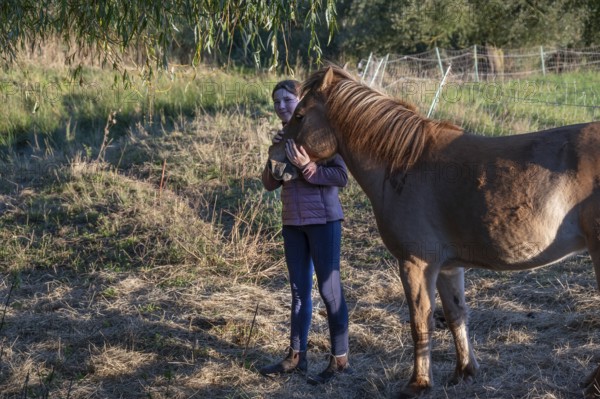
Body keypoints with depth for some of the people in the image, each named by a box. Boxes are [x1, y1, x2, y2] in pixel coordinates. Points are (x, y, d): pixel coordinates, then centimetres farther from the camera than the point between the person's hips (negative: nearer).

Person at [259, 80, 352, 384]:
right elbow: (269, 184, 8)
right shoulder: (283, 137, 10)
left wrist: (306, 166, -23)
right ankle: (296, 356, 20)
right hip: (292, 222, 7)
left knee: (329, 290, -3)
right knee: (299, 290, 13)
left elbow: (342, 176, -15)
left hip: (322, 220, -7)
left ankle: (340, 360, 4)